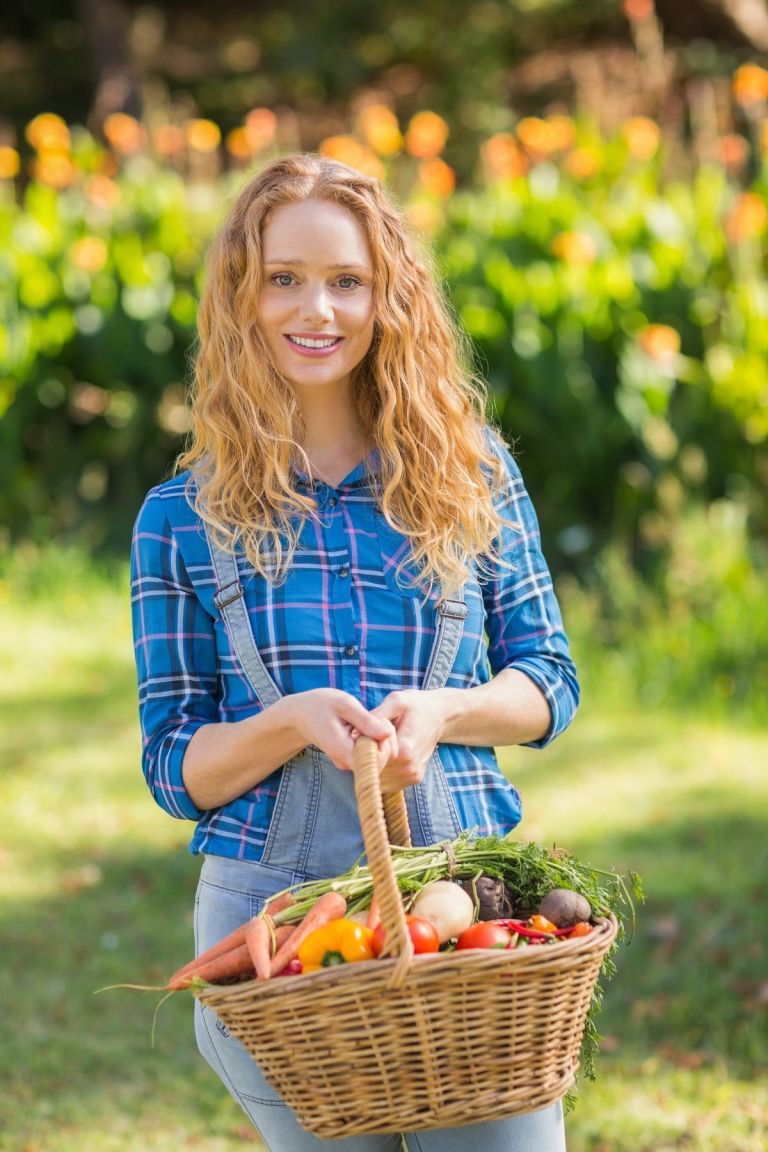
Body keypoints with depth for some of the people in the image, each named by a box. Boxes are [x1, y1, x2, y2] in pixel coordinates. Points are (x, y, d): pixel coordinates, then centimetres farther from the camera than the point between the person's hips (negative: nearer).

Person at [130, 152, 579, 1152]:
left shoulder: (472, 473, 7)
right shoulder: (183, 517, 4)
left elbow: (549, 681, 9)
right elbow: (174, 768, 4)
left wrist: (440, 711, -12)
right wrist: (294, 721, -16)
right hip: (269, 904, 0)